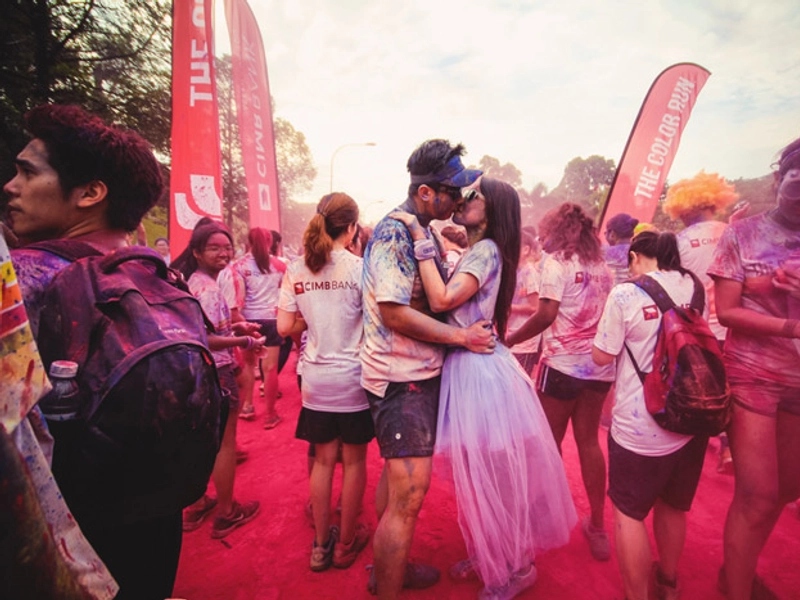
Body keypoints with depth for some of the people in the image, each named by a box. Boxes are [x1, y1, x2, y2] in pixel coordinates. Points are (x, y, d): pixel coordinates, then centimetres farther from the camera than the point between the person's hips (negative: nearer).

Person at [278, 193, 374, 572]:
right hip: (353, 378, -4)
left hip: (316, 379, 4)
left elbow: (285, 327, 0)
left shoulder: (296, 271, 0)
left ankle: (321, 544, 32)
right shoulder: (359, 267, -12)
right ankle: (346, 544, 31)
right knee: (353, 461, 13)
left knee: (323, 460, 17)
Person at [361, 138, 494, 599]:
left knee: (396, 480, 22)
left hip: (419, 373, 10)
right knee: (409, 496, -4)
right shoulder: (393, 233, -17)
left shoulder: (421, 231, 13)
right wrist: (462, 336, -17)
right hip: (401, 378, -10)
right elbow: (394, 313, -23)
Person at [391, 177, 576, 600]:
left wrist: (420, 237, -22)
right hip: (465, 367, 9)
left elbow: (442, 300, -26)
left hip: (479, 370, -9)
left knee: (492, 475, 8)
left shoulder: (487, 250, -14)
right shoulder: (472, 253, 14)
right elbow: (444, 300, 8)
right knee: (478, 474, 22)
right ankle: (487, 554, 43)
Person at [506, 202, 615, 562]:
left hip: (562, 363, -6)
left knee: (550, 442, 9)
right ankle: (597, 526, 25)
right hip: (599, 366, 6)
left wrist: (508, 340, -9)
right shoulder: (602, 267, 11)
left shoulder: (556, 262, -7)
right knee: (588, 441, 15)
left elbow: (546, 315, -16)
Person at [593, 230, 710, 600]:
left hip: (640, 427, -6)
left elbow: (601, 356, -10)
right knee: (674, 506, 24)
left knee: (628, 511, 11)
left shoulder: (625, 295, -16)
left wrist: (608, 321, 4)